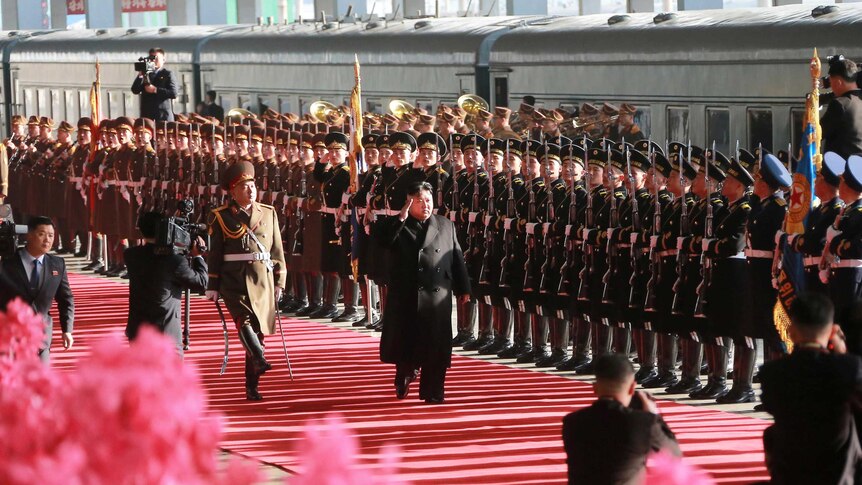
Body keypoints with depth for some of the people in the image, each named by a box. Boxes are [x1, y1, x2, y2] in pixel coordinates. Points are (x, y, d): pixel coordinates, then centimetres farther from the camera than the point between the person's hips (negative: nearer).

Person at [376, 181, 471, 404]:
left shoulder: (446, 226, 10)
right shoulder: (398, 227, 5)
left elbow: (457, 258, 11)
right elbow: (382, 240, -16)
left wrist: (463, 288, 9)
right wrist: (401, 218, -20)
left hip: (437, 297, 1)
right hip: (406, 296, -1)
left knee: (436, 346, 0)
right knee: (405, 342, 6)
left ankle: (432, 392, 9)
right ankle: (404, 377, 32)